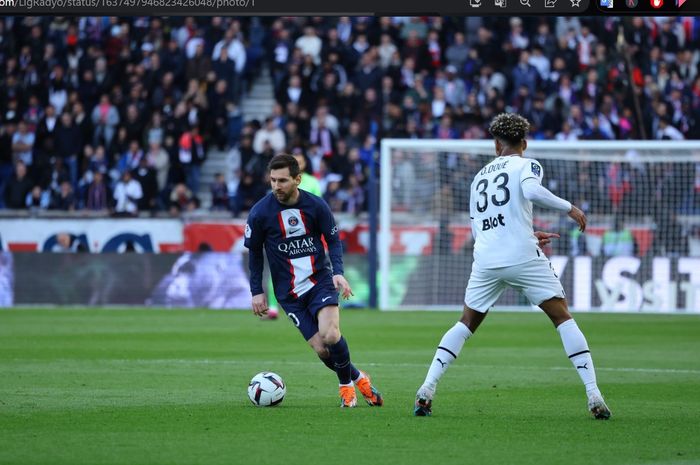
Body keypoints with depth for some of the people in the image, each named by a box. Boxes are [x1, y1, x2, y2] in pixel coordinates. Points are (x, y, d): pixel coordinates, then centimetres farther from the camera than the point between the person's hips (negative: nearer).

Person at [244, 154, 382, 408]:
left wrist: (338, 272, -11)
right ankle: (357, 378, 19)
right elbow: (254, 252, 5)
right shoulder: (259, 213, -8)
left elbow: (333, 240, 5)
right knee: (321, 349, -9)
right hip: (289, 292, 0)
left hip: (320, 281, 0)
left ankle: (346, 383, 4)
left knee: (330, 335, -23)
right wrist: (257, 291, 4)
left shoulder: (316, 205, -7)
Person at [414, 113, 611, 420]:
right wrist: (569, 208, -7)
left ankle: (426, 390, 6)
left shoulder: (479, 176, 23)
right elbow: (531, 190, -18)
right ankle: (594, 396, -8)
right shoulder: (527, 165, 6)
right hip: (523, 257, -4)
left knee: (466, 324, 17)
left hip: (485, 260, 4)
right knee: (563, 318, 1)